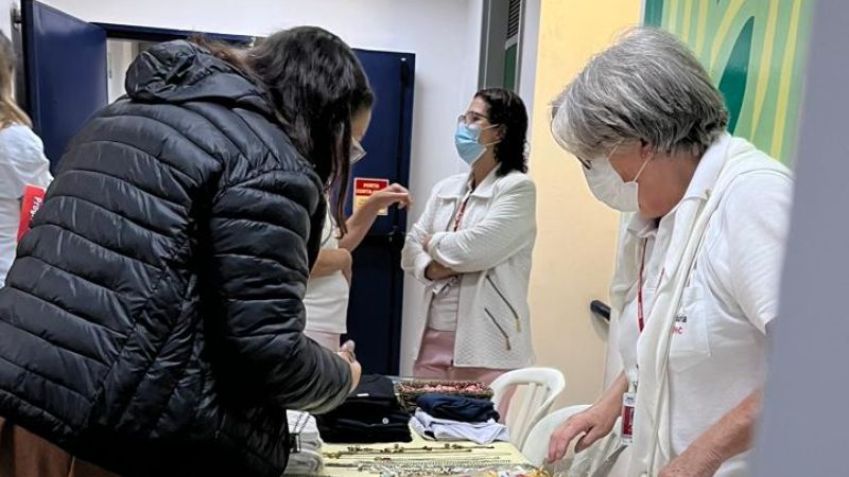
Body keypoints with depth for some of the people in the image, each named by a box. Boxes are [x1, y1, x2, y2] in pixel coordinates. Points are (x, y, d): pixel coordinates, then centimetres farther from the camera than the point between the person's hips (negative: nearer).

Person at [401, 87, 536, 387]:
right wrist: (431, 269, -11)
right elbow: (410, 251, 10)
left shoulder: (517, 187, -6)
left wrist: (433, 243, 1)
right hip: (432, 337, 6)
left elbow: (476, 248, -17)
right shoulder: (446, 189, 13)